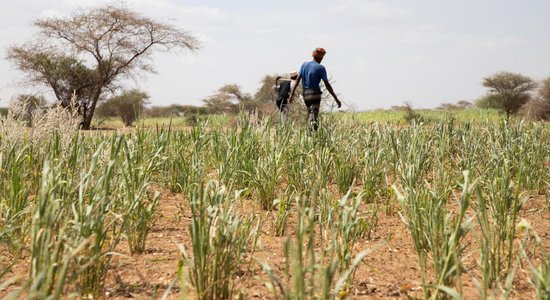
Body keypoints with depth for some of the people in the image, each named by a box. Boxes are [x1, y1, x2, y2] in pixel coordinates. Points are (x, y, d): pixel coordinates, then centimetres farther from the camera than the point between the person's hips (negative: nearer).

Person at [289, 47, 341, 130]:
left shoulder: (304, 64, 9)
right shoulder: (321, 68, -5)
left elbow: (298, 79, 5)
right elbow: (327, 85, -7)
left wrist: (292, 93, 7)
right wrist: (336, 99, -3)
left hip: (305, 94, 5)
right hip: (315, 93, -5)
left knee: (310, 114, 16)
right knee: (315, 115, -13)